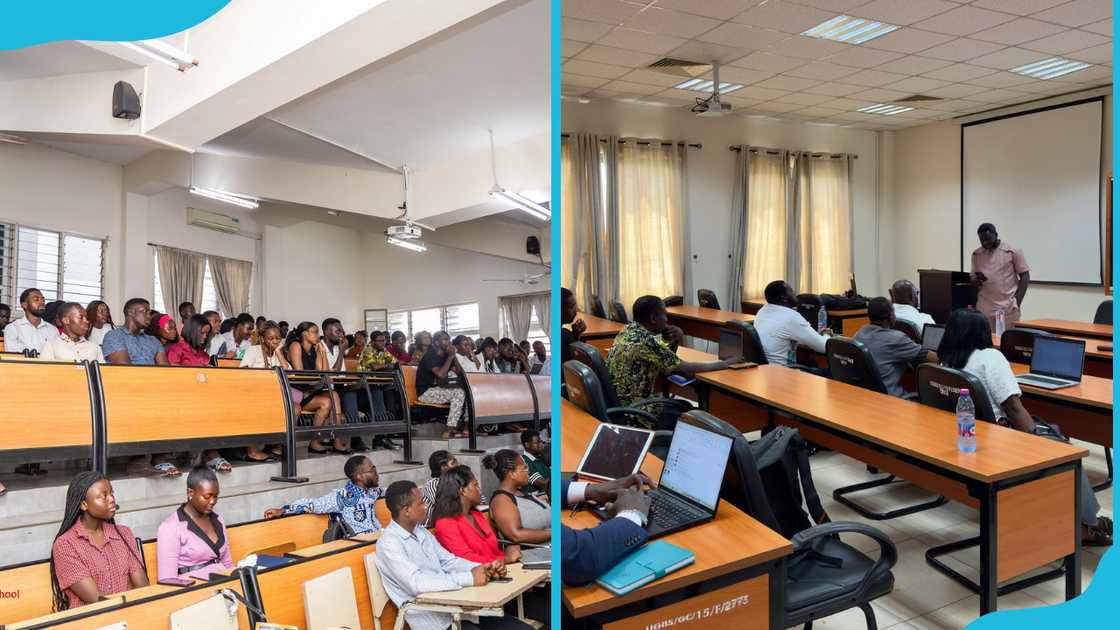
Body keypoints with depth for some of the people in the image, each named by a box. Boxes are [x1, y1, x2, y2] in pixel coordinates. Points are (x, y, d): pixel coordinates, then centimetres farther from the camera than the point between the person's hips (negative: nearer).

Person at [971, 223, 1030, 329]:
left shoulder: (1013, 251, -3)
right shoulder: (976, 254, 8)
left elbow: (1025, 277, -1)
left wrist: (1017, 303, -9)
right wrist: (975, 280, -9)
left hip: (1008, 309, -3)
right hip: (984, 309, 3)